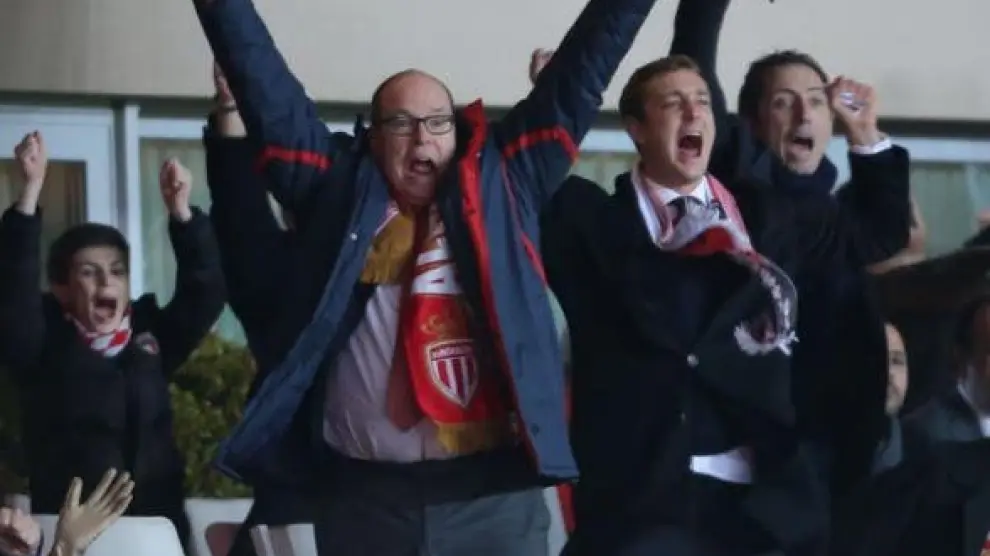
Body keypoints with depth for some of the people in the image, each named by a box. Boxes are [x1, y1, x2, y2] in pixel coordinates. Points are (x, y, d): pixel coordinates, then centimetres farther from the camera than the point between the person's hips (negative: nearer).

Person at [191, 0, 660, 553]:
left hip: (493, 494, 0)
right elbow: (266, 89, 9)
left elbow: (577, 78, 13)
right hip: (365, 496, 0)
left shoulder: (502, 183, 13)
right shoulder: (339, 190, 12)